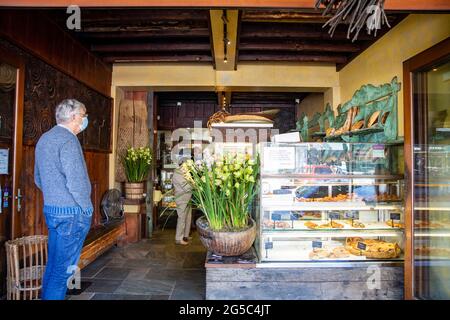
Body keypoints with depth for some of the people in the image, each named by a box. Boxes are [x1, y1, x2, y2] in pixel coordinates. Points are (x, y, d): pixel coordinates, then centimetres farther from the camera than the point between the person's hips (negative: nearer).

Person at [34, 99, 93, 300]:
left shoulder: (44, 139, 13)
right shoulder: (68, 140, -16)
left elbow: (38, 179, 20)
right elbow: (76, 181, -22)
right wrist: (87, 209, -11)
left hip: (50, 209, 9)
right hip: (72, 212, -9)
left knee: (53, 263, 19)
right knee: (62, 268, 1)